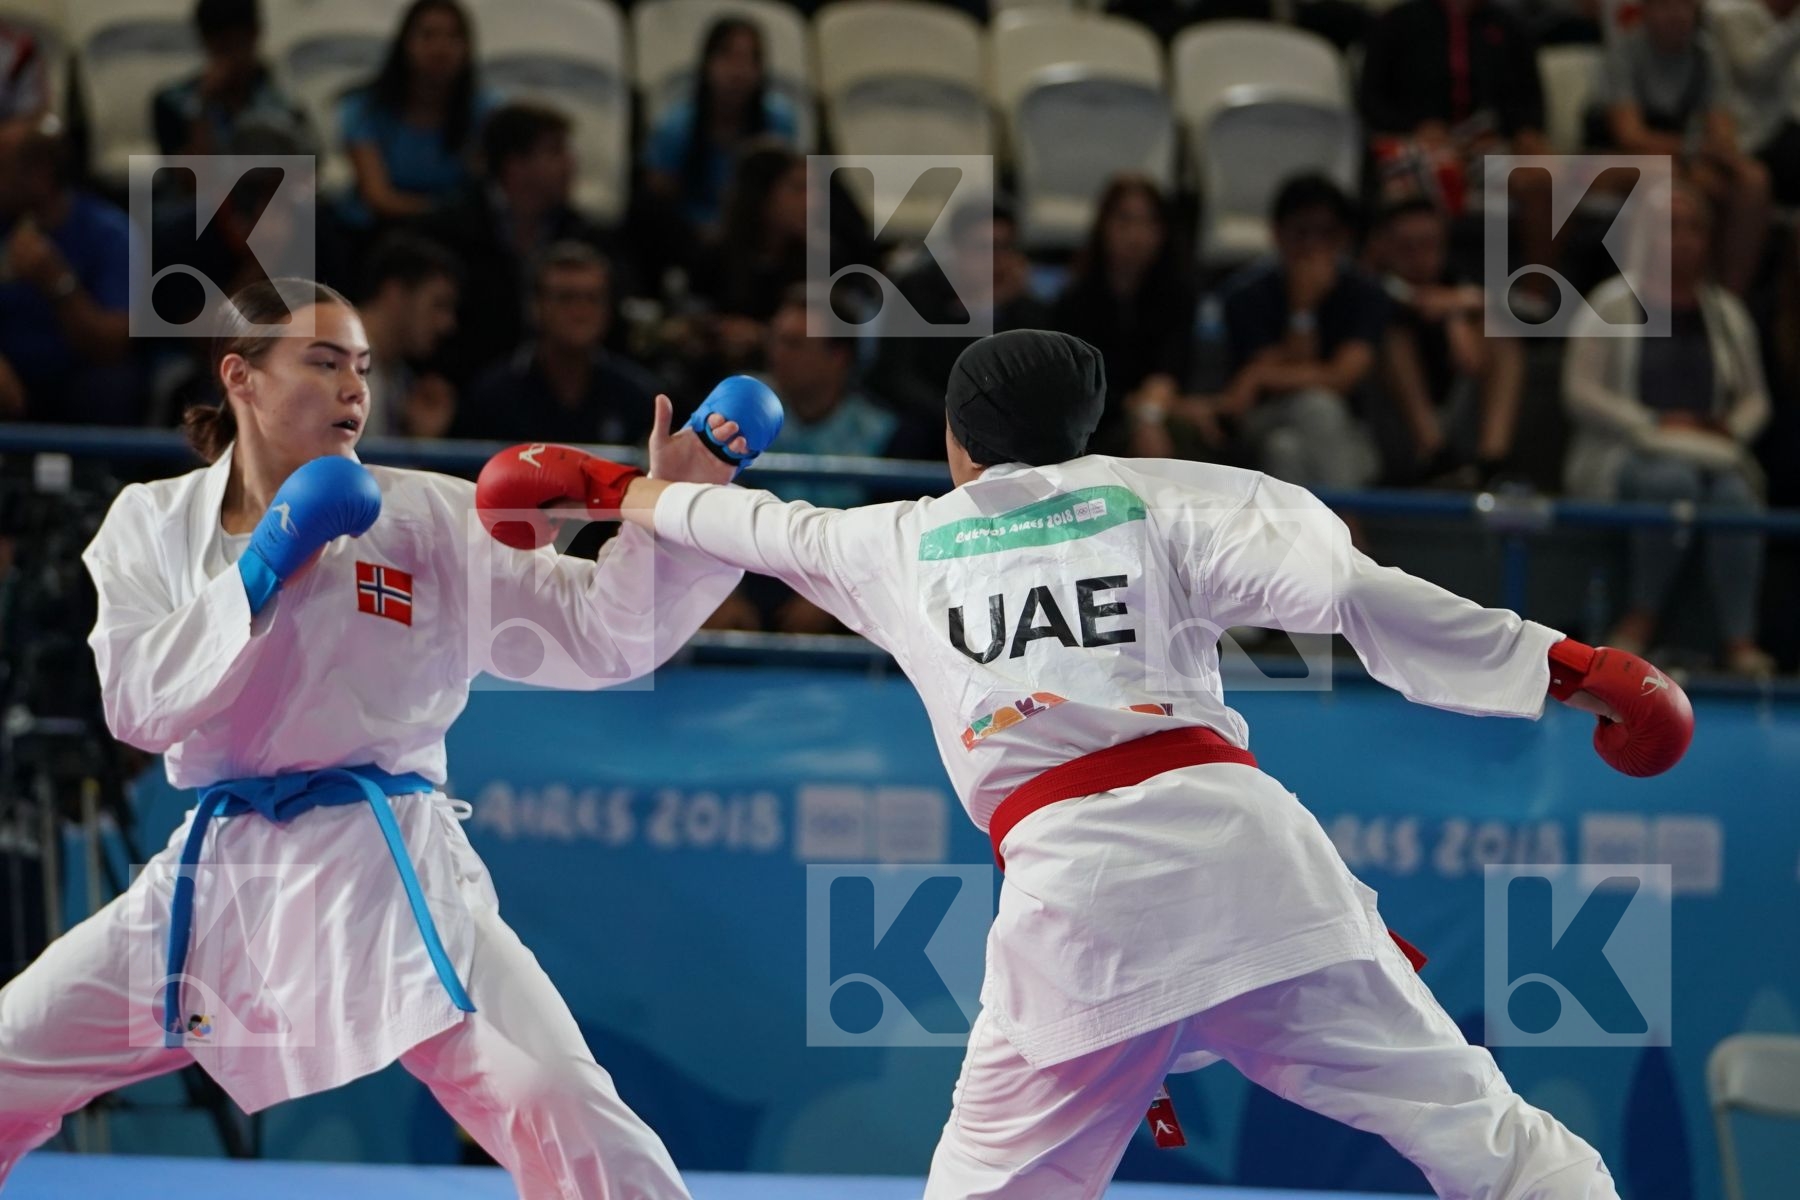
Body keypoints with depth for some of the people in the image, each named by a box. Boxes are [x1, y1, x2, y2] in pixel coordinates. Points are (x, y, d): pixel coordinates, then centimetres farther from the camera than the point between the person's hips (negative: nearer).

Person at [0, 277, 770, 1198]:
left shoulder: (427, 517, 1)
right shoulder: (152, 523, 7)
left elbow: (598, 632, -5)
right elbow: (138, 705, -6)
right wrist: (270, 564, -13)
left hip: (385, 871, -3)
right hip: (215, 876, 3)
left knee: (560, 1108, -23)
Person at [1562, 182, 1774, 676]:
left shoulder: (1726, 313, 17)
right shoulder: (1612, 304, 3)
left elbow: (1755, 397, 20)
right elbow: (1581, 392, -4)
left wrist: (1733, 428, -3)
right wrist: (1652, 425, -13)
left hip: (1710, 454, 3)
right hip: (1624, 456, -3)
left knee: (1736, 495, -32)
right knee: (1674, 481, -38)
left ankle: (1740, 638, -37)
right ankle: (1643, 615, -24)